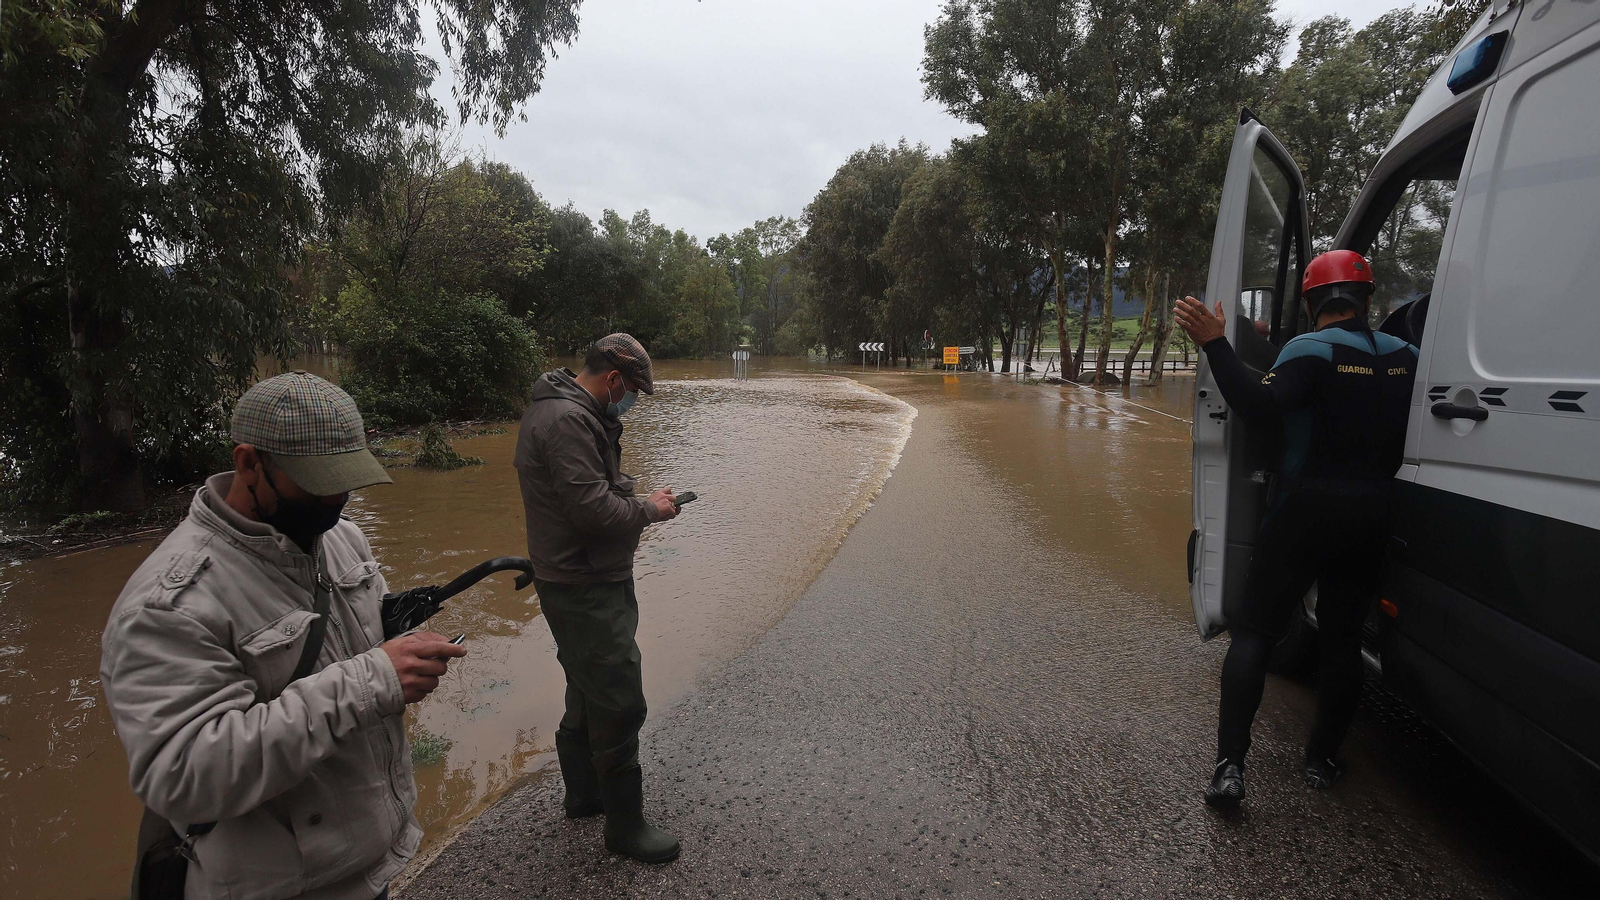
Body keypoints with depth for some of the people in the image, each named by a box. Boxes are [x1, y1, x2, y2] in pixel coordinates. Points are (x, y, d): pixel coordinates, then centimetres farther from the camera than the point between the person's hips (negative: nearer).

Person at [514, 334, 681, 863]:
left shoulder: (570, 412, 12)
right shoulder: (567, 419, -23)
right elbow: (592, 510, -28)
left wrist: (635, 499, 3)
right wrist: (649, 509, -13)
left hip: (581, 584, 11)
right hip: (585, 589, -11)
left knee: (588, 693, 24)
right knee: (619, 704, -1)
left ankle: (585, 792, 41)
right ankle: (625, 825, 14)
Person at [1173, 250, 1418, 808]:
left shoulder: (1311, 350, -11)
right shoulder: (1405, 356, 7)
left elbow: (1261, 405, -29)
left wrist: (1214, 344, -30)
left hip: (1307, 510, -5)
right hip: (1371, 516, 5)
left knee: (1253, 630, 0)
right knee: (1342, 637, 16)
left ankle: (1230, 766, -6)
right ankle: (1323, 758, 25)